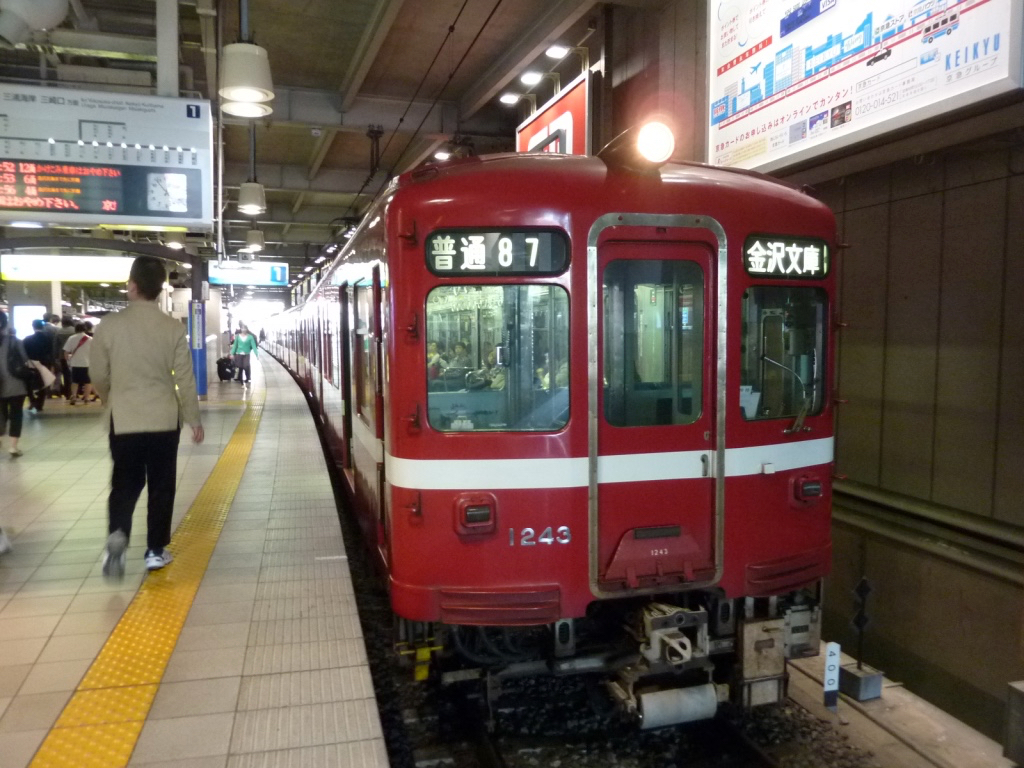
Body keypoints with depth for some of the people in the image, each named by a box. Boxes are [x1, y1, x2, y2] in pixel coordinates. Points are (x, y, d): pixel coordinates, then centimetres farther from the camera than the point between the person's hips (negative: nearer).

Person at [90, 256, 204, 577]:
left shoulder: (109, 325, -6)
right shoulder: (173, 328, -7)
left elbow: (98, 375, 3)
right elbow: (185, 379, -5)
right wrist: (194, 419, 7)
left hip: (124, 420, 1)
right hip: (164, 419, 0)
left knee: (124, 483, 13)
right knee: (161, 486, 12)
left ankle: (116, 535, -11)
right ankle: (156, 550, 18)